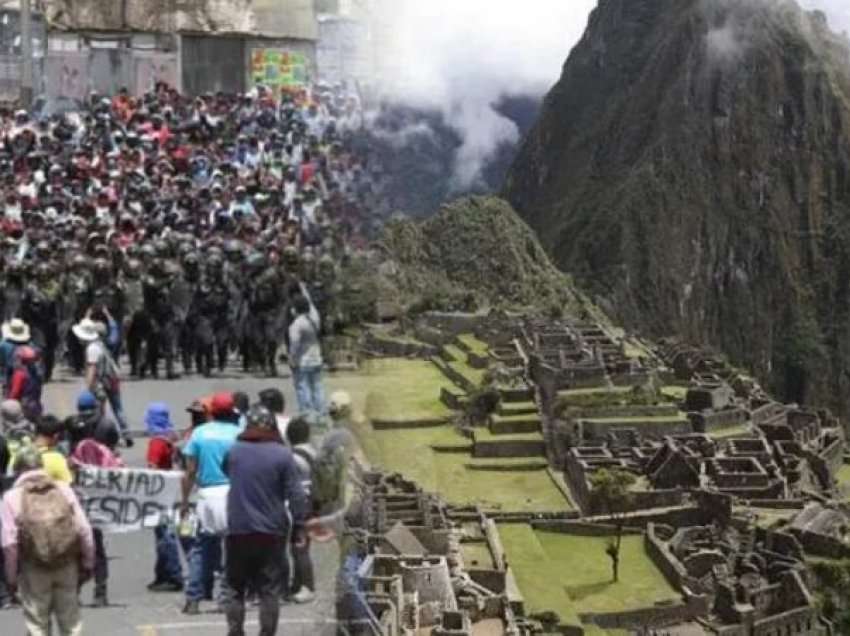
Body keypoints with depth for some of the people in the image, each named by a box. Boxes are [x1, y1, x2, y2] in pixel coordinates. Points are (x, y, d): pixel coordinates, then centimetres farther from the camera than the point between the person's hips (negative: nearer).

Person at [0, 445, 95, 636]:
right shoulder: (64, 490, 2)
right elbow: (84, 531, 0)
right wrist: (87, 564, 9)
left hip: (34, 569, -2)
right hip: (67, 564, 2)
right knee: (70, 619, 14)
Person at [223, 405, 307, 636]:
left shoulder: (234, 451, 1)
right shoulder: (282, 454, -7)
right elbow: (295, 494, -8)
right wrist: (299, 526, -3)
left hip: (238, 530, 2)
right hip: (271, 531, -2)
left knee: (236, 587, 12)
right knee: (270, 589, 4)